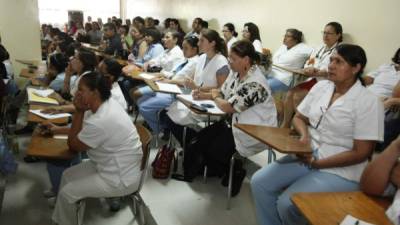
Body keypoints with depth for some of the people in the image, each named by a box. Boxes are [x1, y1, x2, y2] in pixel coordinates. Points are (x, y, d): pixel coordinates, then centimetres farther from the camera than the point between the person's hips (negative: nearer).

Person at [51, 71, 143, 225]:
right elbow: (81, 132, 11)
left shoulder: (99, 121, -32)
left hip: (120, 179, -9)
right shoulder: (106, 103, -3)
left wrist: (79, 111, -17)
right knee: (68, 175, 15)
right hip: (117, 166, 9)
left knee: (67, 192, -2)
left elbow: (73, 146, -14)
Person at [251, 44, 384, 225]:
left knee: (287, 203, -23)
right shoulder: (320, 86, 5)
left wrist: (316, 163, -17)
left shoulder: (369, 102, -13)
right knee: (259, 182, -9)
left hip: (341, 171, -6)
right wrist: (304, 134, -7)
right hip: (307, 156, 6)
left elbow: (361, 153, -15)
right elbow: (299, 117, 16)